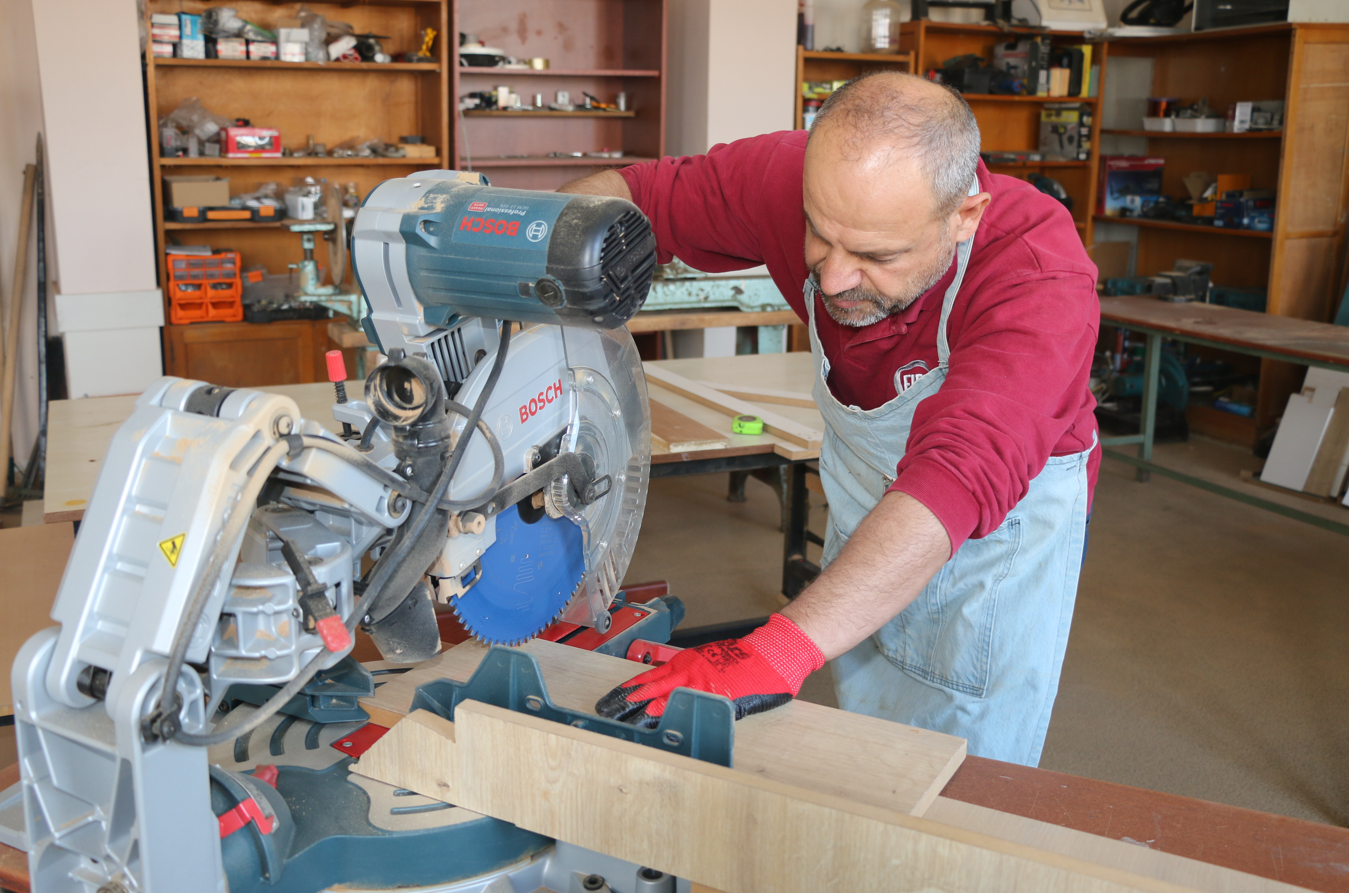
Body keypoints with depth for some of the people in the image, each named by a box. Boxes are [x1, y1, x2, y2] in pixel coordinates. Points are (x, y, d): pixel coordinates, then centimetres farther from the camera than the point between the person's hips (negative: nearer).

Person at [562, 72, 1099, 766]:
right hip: (865, 509, 4)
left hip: (1003, 519, -4)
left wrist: (777, 652, -61)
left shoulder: (1042, 279, -38)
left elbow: (957, 481, -51)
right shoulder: (794, 178, -25)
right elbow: (632, 194, -11)